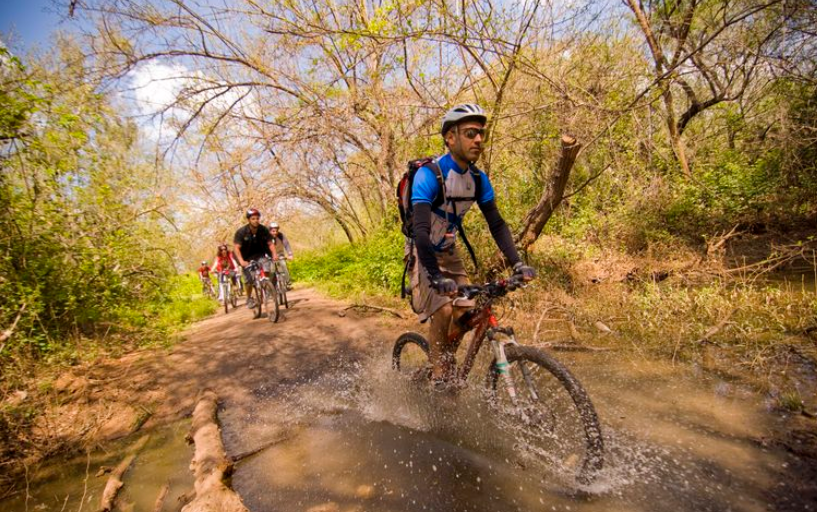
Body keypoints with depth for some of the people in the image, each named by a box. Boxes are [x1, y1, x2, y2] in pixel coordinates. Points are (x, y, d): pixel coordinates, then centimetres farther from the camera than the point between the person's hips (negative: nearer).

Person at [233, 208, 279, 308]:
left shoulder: (263, 229, -15)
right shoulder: (241, 231, -20)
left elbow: (270, 243, -13)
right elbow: (237, 247, -22)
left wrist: (274, 254, -31)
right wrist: (241, 261, -36)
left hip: (259, 255, 2)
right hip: (247, 258, -1)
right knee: (249, 279, -9)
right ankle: (249, 299, 15)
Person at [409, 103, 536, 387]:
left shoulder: (479, 179, -5)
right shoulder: (428, 174, -25)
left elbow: (497, 224, -4)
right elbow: (421, 230, -35)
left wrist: (518, 264, -15)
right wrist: (437, 278, -45)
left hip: (448, 252, 6)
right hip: (422, 253, -6)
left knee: (466, 312, -3)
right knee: (443, 310, -21)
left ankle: (447, 362, 23)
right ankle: (439, 377, 1)